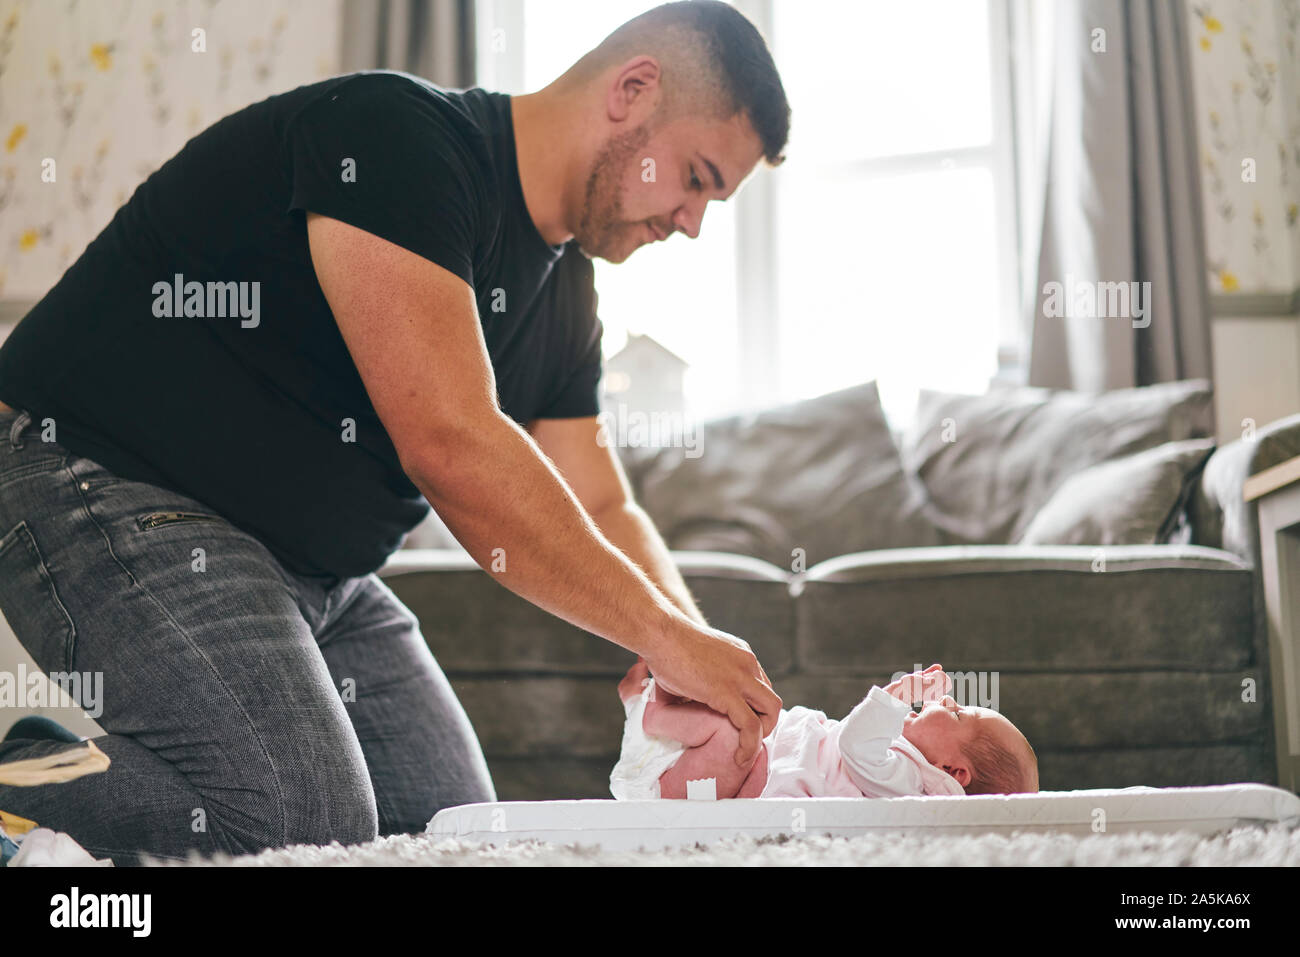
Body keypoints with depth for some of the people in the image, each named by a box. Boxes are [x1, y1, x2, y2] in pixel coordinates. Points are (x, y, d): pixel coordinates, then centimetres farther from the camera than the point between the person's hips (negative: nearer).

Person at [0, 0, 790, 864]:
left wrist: (704, 667, -6)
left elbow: (603, 512, 12)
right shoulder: (395, 135, -20)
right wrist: (666, 637, -23)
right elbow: (450, 445, -29)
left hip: (317, 571, 10)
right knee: (309, 823, -26)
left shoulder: (563, 292, 8)